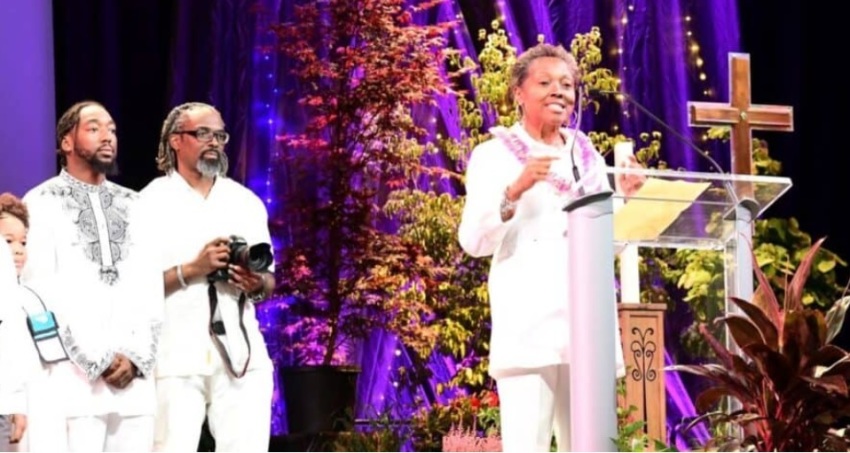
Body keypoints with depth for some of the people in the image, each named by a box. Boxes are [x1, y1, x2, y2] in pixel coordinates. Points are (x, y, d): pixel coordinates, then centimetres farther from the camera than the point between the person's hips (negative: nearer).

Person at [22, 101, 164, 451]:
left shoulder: (133, 206, 18)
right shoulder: (43, 203, 3)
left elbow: (151, 287, 12)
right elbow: (43, 293, -5)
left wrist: (136, 357, -3)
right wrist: (97, 361, -10)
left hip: (134, 377, 5)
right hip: (75, 378, -4)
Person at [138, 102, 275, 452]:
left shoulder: (246, 202, 15)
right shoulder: (152, 203, 1)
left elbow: (269, 279, 19)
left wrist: (257, 285, -4)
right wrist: (191, 270, -15)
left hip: (240, 350, 4)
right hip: (177, 356, -4)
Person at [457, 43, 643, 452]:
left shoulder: (588, 157, 18)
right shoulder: (494, 155, 3)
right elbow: (474, 241, -7)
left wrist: (627, 197, 4)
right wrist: (515, 191, -20)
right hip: (527, 325, -5)